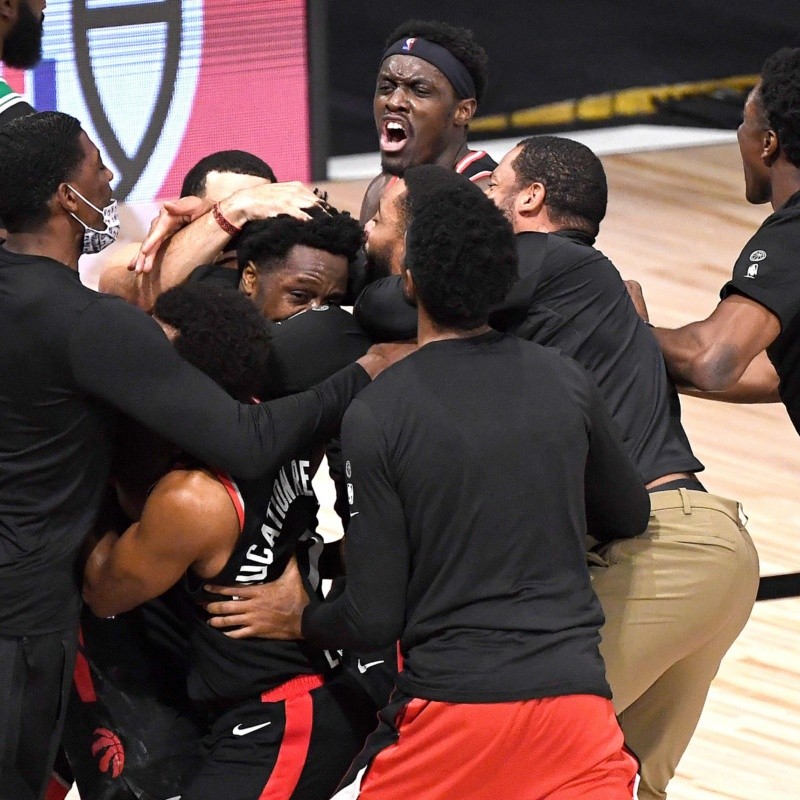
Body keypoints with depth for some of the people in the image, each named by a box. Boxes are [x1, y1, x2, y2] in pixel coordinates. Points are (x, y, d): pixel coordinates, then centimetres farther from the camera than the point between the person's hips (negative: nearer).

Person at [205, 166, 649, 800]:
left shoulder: (376, 416, -7)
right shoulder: (567, 383, 3)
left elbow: (373, 620, -5)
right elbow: (630, 518, 21)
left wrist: (297, 620, 15)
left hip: (451, 706, -2)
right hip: (575, 695, 2)